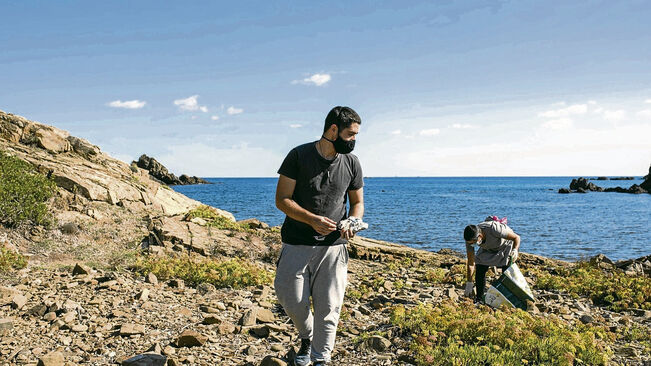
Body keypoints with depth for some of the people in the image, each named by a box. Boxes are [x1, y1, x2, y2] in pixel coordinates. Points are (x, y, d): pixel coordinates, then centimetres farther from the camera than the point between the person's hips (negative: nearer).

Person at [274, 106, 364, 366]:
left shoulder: (351, 163, 4)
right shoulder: (299, 156, -6)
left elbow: (357, 202, 14)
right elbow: (282, 199, -7)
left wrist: (352, 222, -9)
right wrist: (311, 219, -22)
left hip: (333, 245, 2)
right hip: (297, 243, -1)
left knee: (328, 307, 1)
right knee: (290, 298, 3)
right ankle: (306, 337, 35)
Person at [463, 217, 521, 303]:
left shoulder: (494, 229, -43)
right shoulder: (470, 238, -27)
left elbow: (517, 237, -27)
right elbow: (470, 263, -16)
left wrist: (515, 250, -46)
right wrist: (469, 283, -15)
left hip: (506, 245, -3)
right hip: (488, 249, 4)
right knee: (479, 271, -9)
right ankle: (479, 300, 4)